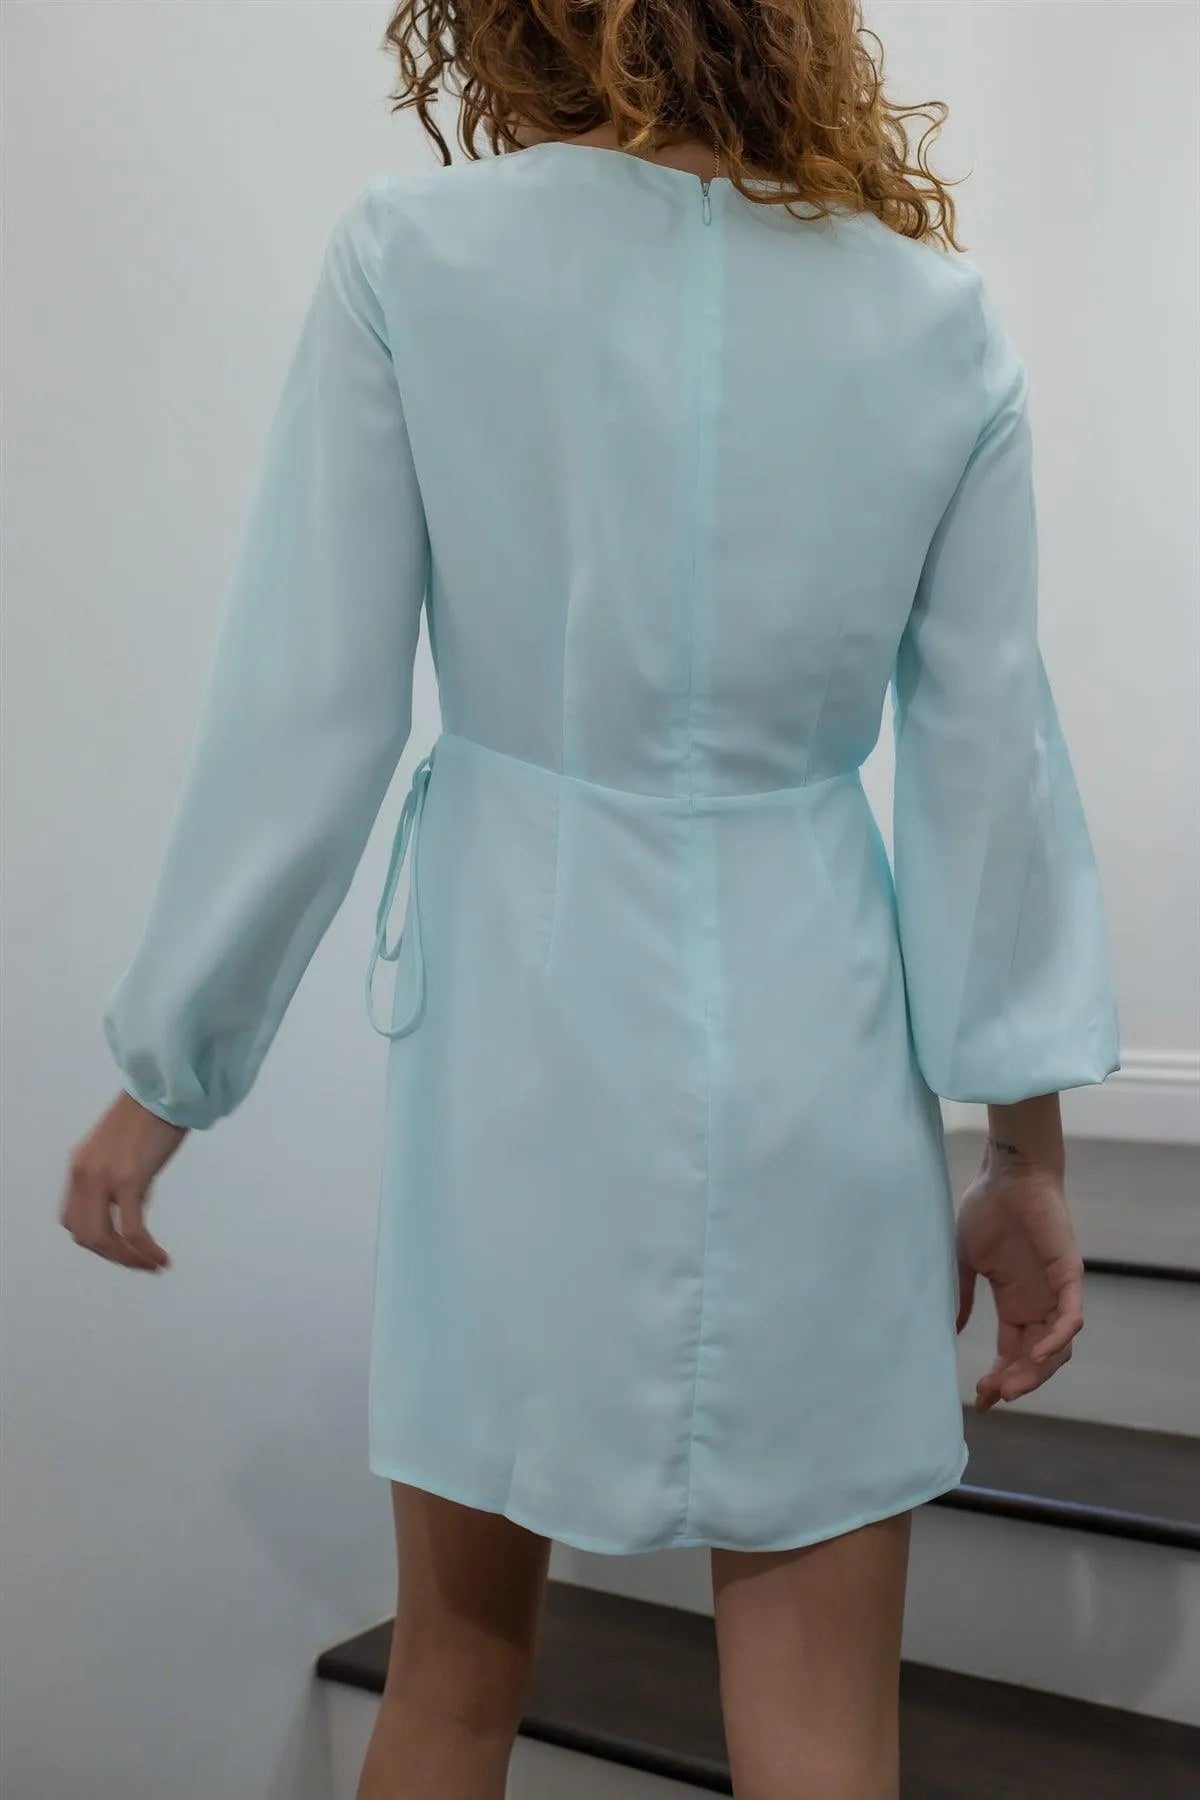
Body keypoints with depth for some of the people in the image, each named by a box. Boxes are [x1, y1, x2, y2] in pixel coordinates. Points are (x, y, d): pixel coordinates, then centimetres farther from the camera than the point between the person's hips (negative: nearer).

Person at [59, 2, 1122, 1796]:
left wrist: (165, 1070, 4)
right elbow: (990, 759, 1)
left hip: (528, 1022, 0)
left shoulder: (410, 256, -4)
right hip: (812, 1037, 1)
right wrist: (1027, 1155, 8)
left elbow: (302, 715, -7)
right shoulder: (940, 315, 1)